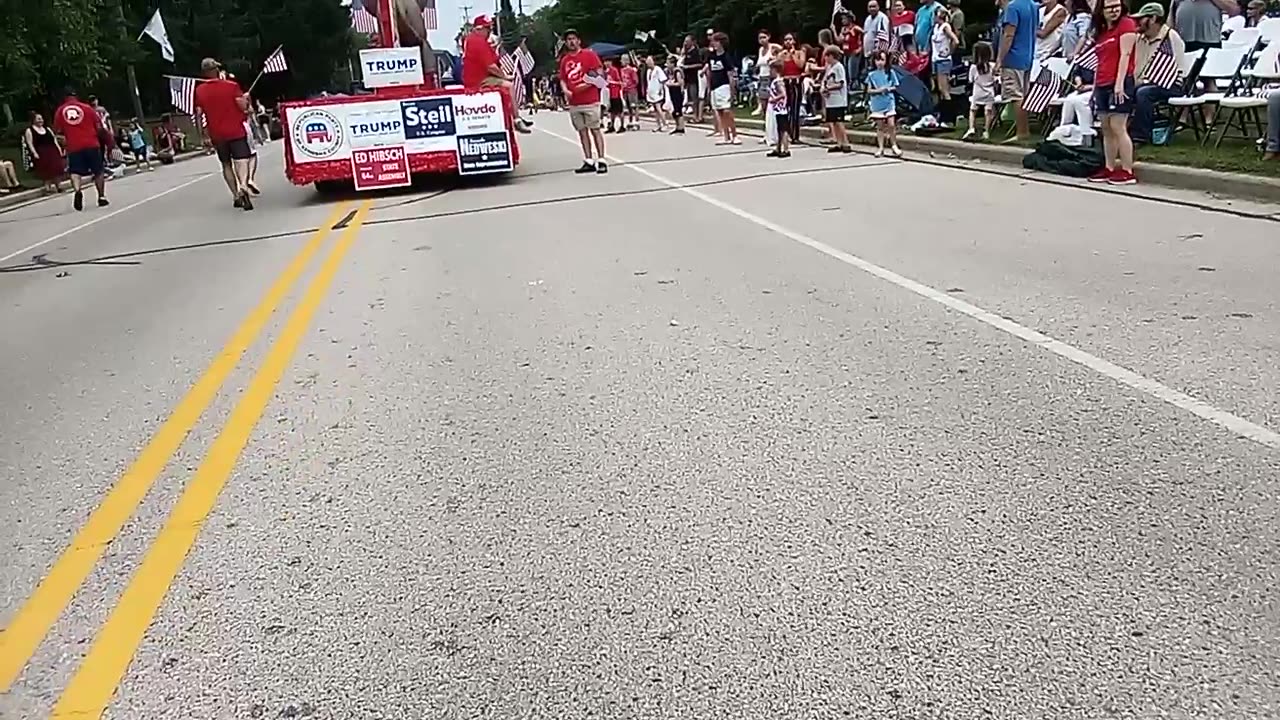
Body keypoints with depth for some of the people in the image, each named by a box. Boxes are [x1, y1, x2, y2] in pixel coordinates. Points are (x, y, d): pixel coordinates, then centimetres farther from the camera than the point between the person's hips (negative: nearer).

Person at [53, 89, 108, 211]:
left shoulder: (60, 111, 9)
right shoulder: (87, 107, 6)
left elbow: (57, 131, 12)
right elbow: (99, 128, 3)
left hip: (73, 147, 0)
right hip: (91, 144, 0)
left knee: (75, 172, 0)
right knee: (99, 171, 13)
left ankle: (78, 191, -28)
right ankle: (102, 197, 13)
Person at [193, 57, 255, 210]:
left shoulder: (199, 90, 3)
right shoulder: (232, 85, -6)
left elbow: (199, 114, 3)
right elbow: (243, 106, -11)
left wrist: (203, 134, 10)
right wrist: (246, 98, 11)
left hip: (216, 134, 3)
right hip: (235, 131, -3)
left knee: (226, 164, 17)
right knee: (241, 161, -12)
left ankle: (236, 196, 19)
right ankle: (243, 186, -40)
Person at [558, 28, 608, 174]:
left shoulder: (589, 54, -1)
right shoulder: (564, 60, 13)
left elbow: (600, 73, -6)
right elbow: (562, 79, 18)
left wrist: (588, 84, -17)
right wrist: (565, 90, -2)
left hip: (590, 101, -5)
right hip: (574, 103, 5)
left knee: (595, 129, -4)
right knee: (582, 131, 6)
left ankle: (601, 161, -4)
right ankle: (588, 162, 10)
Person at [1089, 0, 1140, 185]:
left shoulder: (1127, 24, -5)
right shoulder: (1100, 31, 17)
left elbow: (1125, 55, -12)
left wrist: (1119, 84, -19)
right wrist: (1095, 86, 16)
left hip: (1119, 83, -8)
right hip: (1102, 84, 8)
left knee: (1118, 127, -10)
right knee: (1106, 129, 9)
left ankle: (1127, 172, -7)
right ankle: (1109, 169, 14)